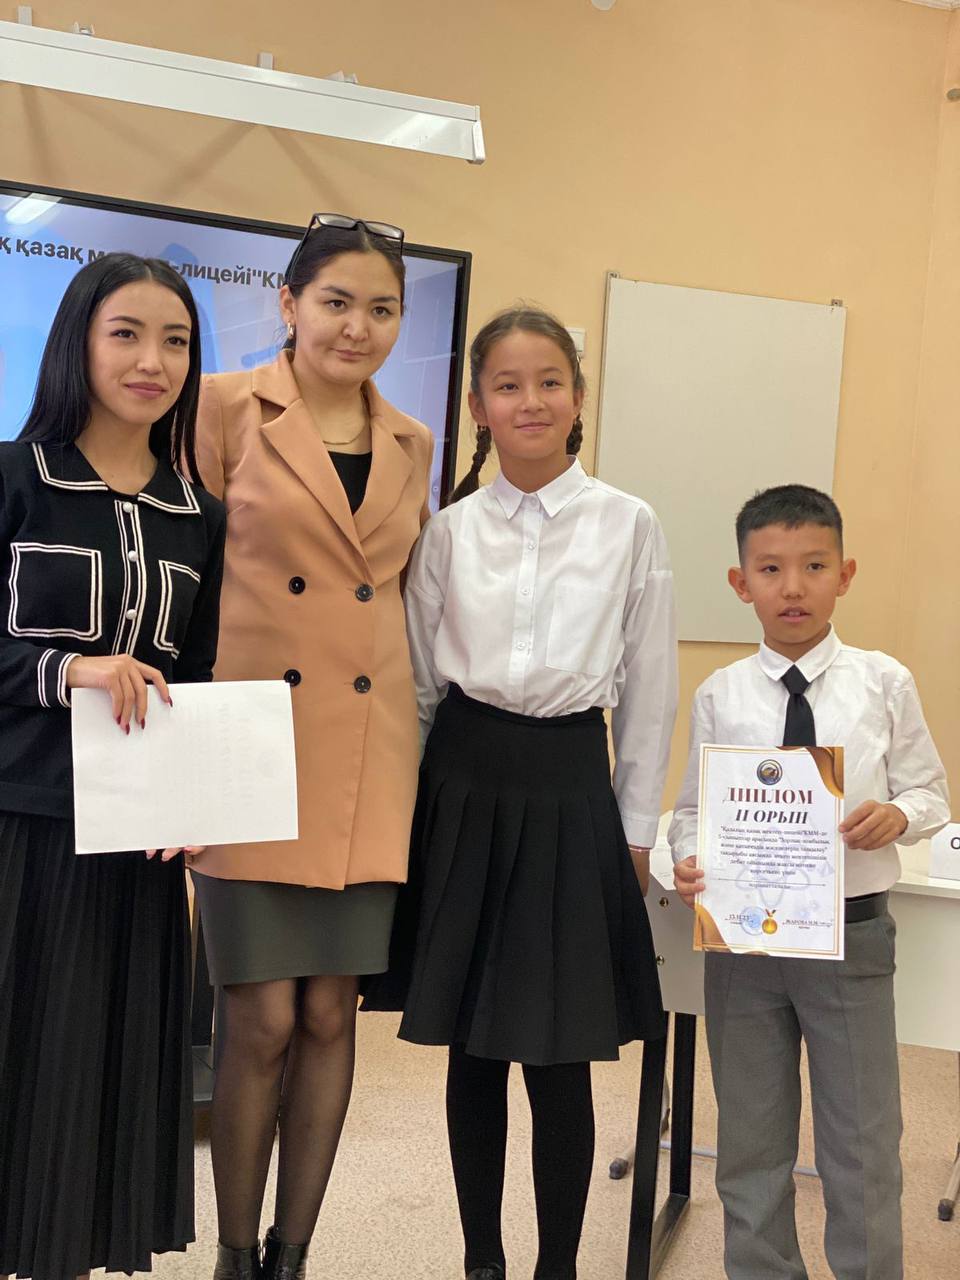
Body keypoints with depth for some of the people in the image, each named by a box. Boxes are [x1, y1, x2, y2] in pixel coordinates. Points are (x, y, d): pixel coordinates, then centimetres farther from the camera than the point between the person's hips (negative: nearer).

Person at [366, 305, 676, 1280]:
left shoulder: (629, 525, -1)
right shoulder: (450, 530, 4)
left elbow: (648, 688, 2)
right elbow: (417, 682, 9)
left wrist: (636, 827, 3)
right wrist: (409, 806, 7)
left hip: (570, 790, -2)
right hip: (466, 781, 2)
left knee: (561, 1055, 3)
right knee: (472, 1048, 11)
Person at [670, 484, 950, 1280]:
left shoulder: (884, 684, -4)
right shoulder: (719, 697, -2)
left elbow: (931, 794, 2)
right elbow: (695, 809, 1)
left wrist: (899, 815, -19)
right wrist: (689, 860, -19)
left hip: (852, 934, -1)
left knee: (863, 1140, 9)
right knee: (751, 1139, 16)